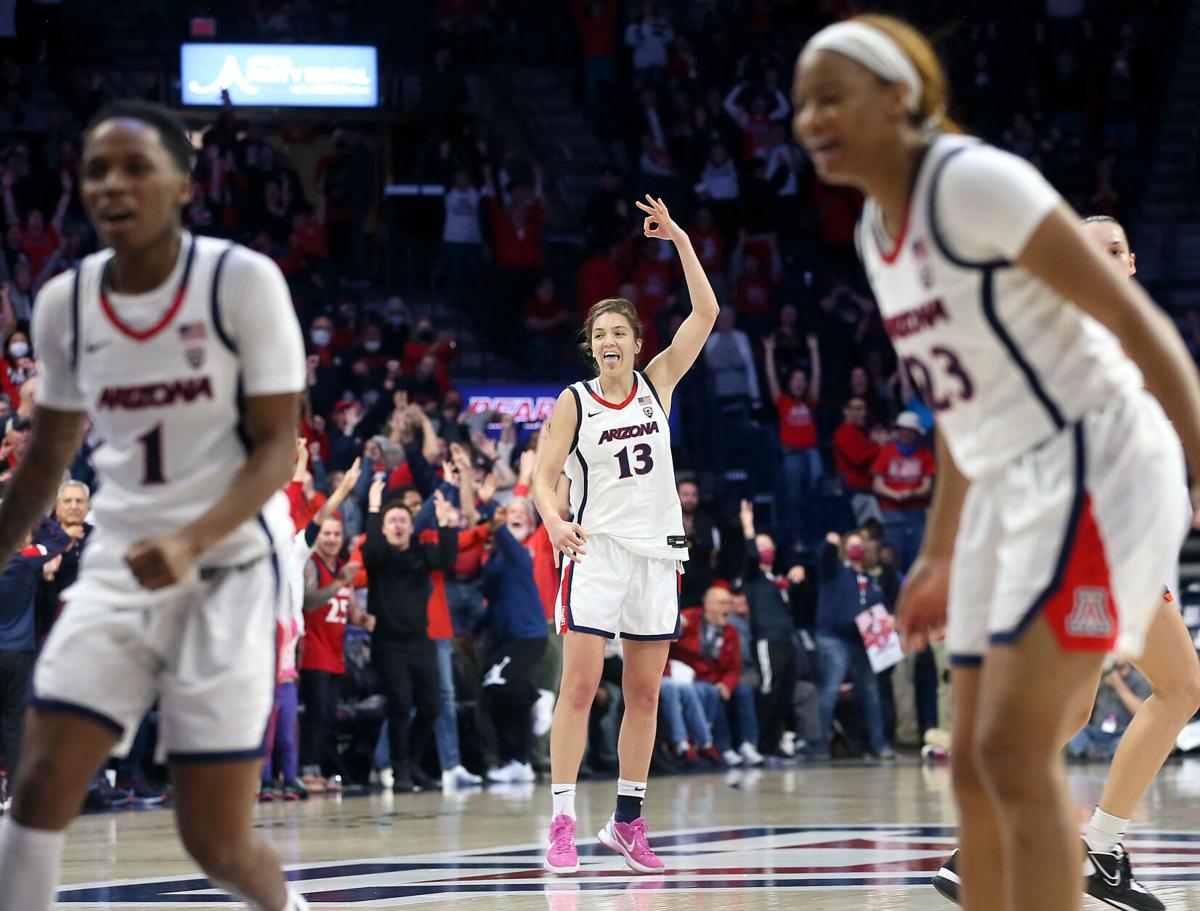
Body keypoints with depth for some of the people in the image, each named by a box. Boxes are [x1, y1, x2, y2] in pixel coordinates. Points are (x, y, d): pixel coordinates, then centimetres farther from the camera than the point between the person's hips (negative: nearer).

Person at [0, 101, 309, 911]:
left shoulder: (243, 281, -11)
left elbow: (277, 448, -12)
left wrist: (190, 543, -27)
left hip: (230, 566, -4)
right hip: (118, 569, 4)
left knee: (218, 842, -3)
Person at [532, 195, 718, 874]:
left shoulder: (658, 384, 6)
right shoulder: (574, 402, 1)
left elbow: (706, 315, 1)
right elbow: (545, 475, -1)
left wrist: (680, 240, -5)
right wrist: (554, 520, -22)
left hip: (656, 550, 3)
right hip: (596, 550, -3)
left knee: (645, 695, 6)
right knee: (580, 685, -11)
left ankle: (628, 821, 13)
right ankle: (563, 823, -11)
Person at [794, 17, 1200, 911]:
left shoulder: (977, 182, -14)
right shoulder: (877, 227, 12)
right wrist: (939, 556, 23)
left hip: (1093, 472, -9)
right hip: (1010, 491, 9)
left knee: (1013, 754, -16)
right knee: (977, 769, 8)